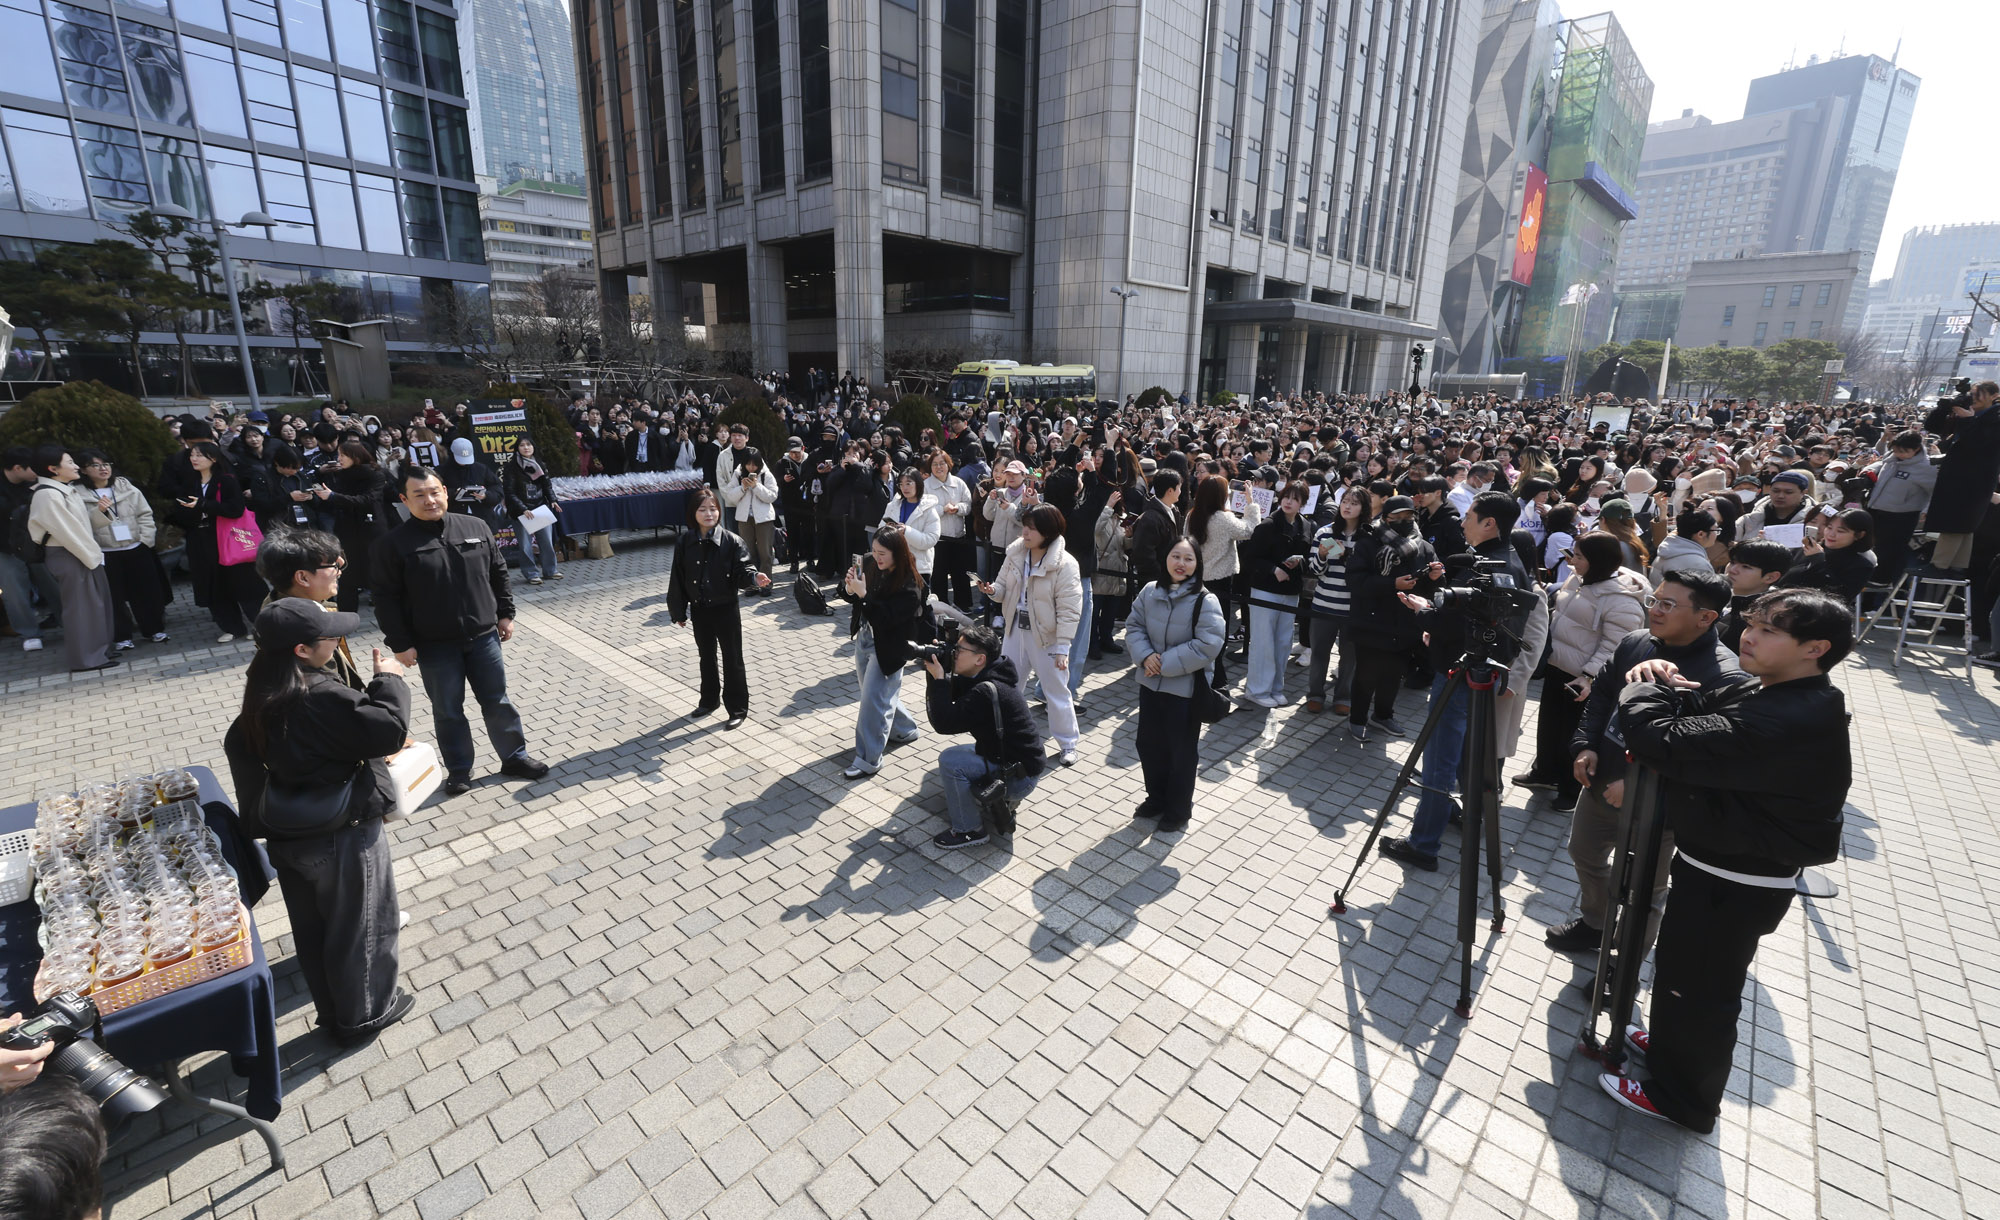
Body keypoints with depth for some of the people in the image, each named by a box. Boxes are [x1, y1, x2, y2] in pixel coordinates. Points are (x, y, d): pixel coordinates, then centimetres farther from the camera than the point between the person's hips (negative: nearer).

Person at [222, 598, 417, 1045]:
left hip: (289, 839, 8)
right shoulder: (323, 697, -30)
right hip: (342, 840, -8)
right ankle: (364, 1014, 31)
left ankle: (332, 1011, 42)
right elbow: (391, 730, -31)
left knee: (313, 929, 23)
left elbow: (238, 747, 11)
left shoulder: (261, 695, -2)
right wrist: (390, 680, -18)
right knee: (360, 928, 13)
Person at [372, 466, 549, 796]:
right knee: (448, 711, 11)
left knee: (497, 702, 11)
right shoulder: (392, 544, -8)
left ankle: (515, 756, 25)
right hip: (434, 646, -2)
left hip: (483, 636, 2)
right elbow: (386, 600, -7)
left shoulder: (476, 527, 0)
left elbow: (498, 574, 10)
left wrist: (505, 614, 8)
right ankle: (459, 771, 25)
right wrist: (401, 644, -9)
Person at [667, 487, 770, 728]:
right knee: (707, 656, 19)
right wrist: (678, 611, 5)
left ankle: (737, 708, 16)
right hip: (699, 610, 4)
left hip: (726, 609, -3)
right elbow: (677, 579, 2)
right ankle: (710, 700, 38)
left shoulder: (731, 541, -13)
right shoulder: (685, 543, -4)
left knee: (732, 659, 4)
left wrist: (755, 578, -37)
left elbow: (742, 571, -14)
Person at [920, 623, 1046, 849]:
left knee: (950, 761, -18)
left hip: (1020, 774, -10)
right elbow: (950, 694, 8)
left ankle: (969, 830, -2)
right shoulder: (980, 678, 2)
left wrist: (938, 679, -23)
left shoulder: (986, 692, -29)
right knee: (955, 753, 18)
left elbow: (943, 723, -29)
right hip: (1010, 757, 10)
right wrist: (936, 668, -8)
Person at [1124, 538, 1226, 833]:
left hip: (1185, 688, -5)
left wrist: (1166, 664, -21)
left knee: (1181, 751, 10)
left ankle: (1178, 810, 30)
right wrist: (1145, 656, -13)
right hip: (1150, 683, 5)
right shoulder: (1149, 592, -2)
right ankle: (1156, 797, 42)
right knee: (1149, 744, 19)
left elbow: (1208, 645, -21)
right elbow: (1134, 626, 5)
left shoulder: (1205, 600, -16)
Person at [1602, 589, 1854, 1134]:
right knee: (1684, 967, 28)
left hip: (1733, 886, -9)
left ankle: (1680, 1097, 32)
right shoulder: (1772, 695, -1)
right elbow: (1701, 709, 10)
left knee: (1697, 987, 11)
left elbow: (1664, 741, -34)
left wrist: (1647, 688, -16)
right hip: (1721, 868, 9)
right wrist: (1666, 681, -12)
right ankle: (1674, 1044, 51)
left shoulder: (1783, 724, -33)